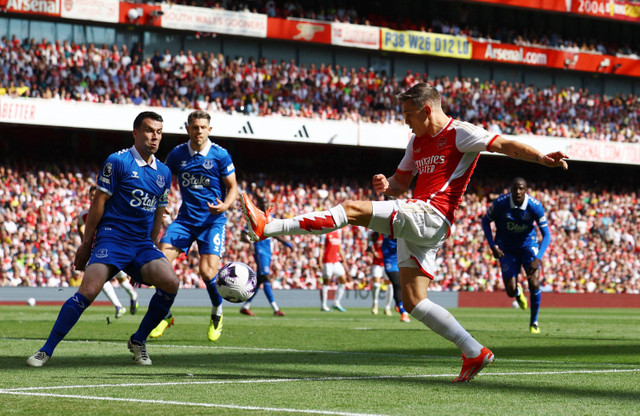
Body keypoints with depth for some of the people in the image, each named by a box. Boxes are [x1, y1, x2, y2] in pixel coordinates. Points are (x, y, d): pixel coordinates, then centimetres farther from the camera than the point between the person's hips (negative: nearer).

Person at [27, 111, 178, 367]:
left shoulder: (163, 173, 14)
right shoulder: (118, 161, -4)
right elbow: (99, 202, -3)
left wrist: (150, 254, 21)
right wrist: (85, 244, -3)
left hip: (142, 244, 5)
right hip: (111, 238, -5)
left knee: (171, 283, -19)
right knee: (88, 291, -22)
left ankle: (139, 341, 1)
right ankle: (46, 350, -13)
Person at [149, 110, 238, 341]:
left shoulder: (220, 155, -5)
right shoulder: (177, 155, 3)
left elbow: (233, 188, 0)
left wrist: (225, 205, -20)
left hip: (212, 220, -3)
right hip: (185, 218, 3)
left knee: (208, 272, -17)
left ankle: (217, 313, 15)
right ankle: (165, 315, 5)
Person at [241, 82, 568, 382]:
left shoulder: (459, 133, -2)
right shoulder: (418, 141, 23)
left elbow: (505, 145, -11)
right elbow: (401, 182, 28)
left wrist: (541, 158, -27)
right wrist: (386, 185, 4)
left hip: (429, 216, -10)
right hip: (415, 225, 10)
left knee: (353, 209, -16)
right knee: (414, 302, 5)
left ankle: (268, 227, -17)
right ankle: (475, 353, 5)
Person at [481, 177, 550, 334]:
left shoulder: (535, 206, -23)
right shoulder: (500, 203, -23)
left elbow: (546, 234, -19)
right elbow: (485, 221, -4)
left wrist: (538, 258, -32)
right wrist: (492, 245, -17)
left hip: (528, 245, 0)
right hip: (507, 248, 0)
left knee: (534, 284, -16)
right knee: (511, 291, -5)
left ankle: (534, 322, 6)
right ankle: (518, 291, 37)